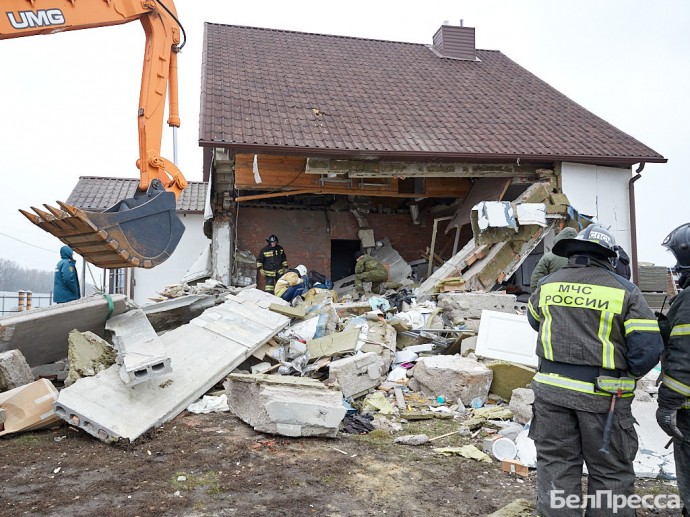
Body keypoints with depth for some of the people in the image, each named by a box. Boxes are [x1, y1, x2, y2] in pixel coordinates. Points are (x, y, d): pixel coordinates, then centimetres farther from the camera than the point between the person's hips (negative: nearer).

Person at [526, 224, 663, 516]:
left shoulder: (548, 285, 5)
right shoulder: (625, 291, -4)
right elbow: (648, 348, -9)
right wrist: (627, 375, 8)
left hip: (552, 388, 3)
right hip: (602, 395, -2)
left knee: (555, 465, 12)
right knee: (610, 473, 12)